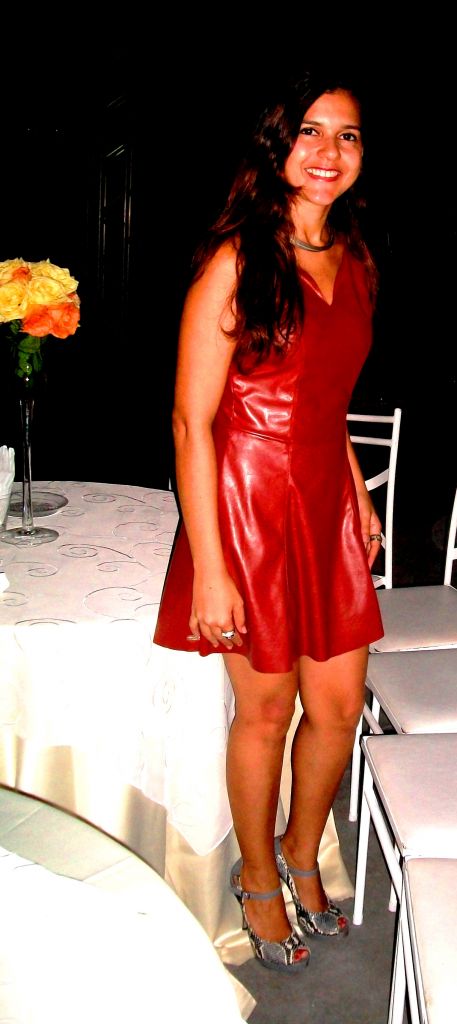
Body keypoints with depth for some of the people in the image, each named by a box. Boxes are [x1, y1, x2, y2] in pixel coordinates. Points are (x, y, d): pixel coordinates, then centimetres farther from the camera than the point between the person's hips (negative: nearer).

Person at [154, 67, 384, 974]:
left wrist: (359, 494, 16)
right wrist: (209, 569, -18)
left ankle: (302, 855, 40)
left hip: (327, 506, 7)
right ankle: (257, 878, 35)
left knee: (340, 705, 13)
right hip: (249, 504, -6)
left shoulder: (353, 262, 9)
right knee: (266, 711, 9)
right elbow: (191, 421, -16)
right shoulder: (236, 262, -14)